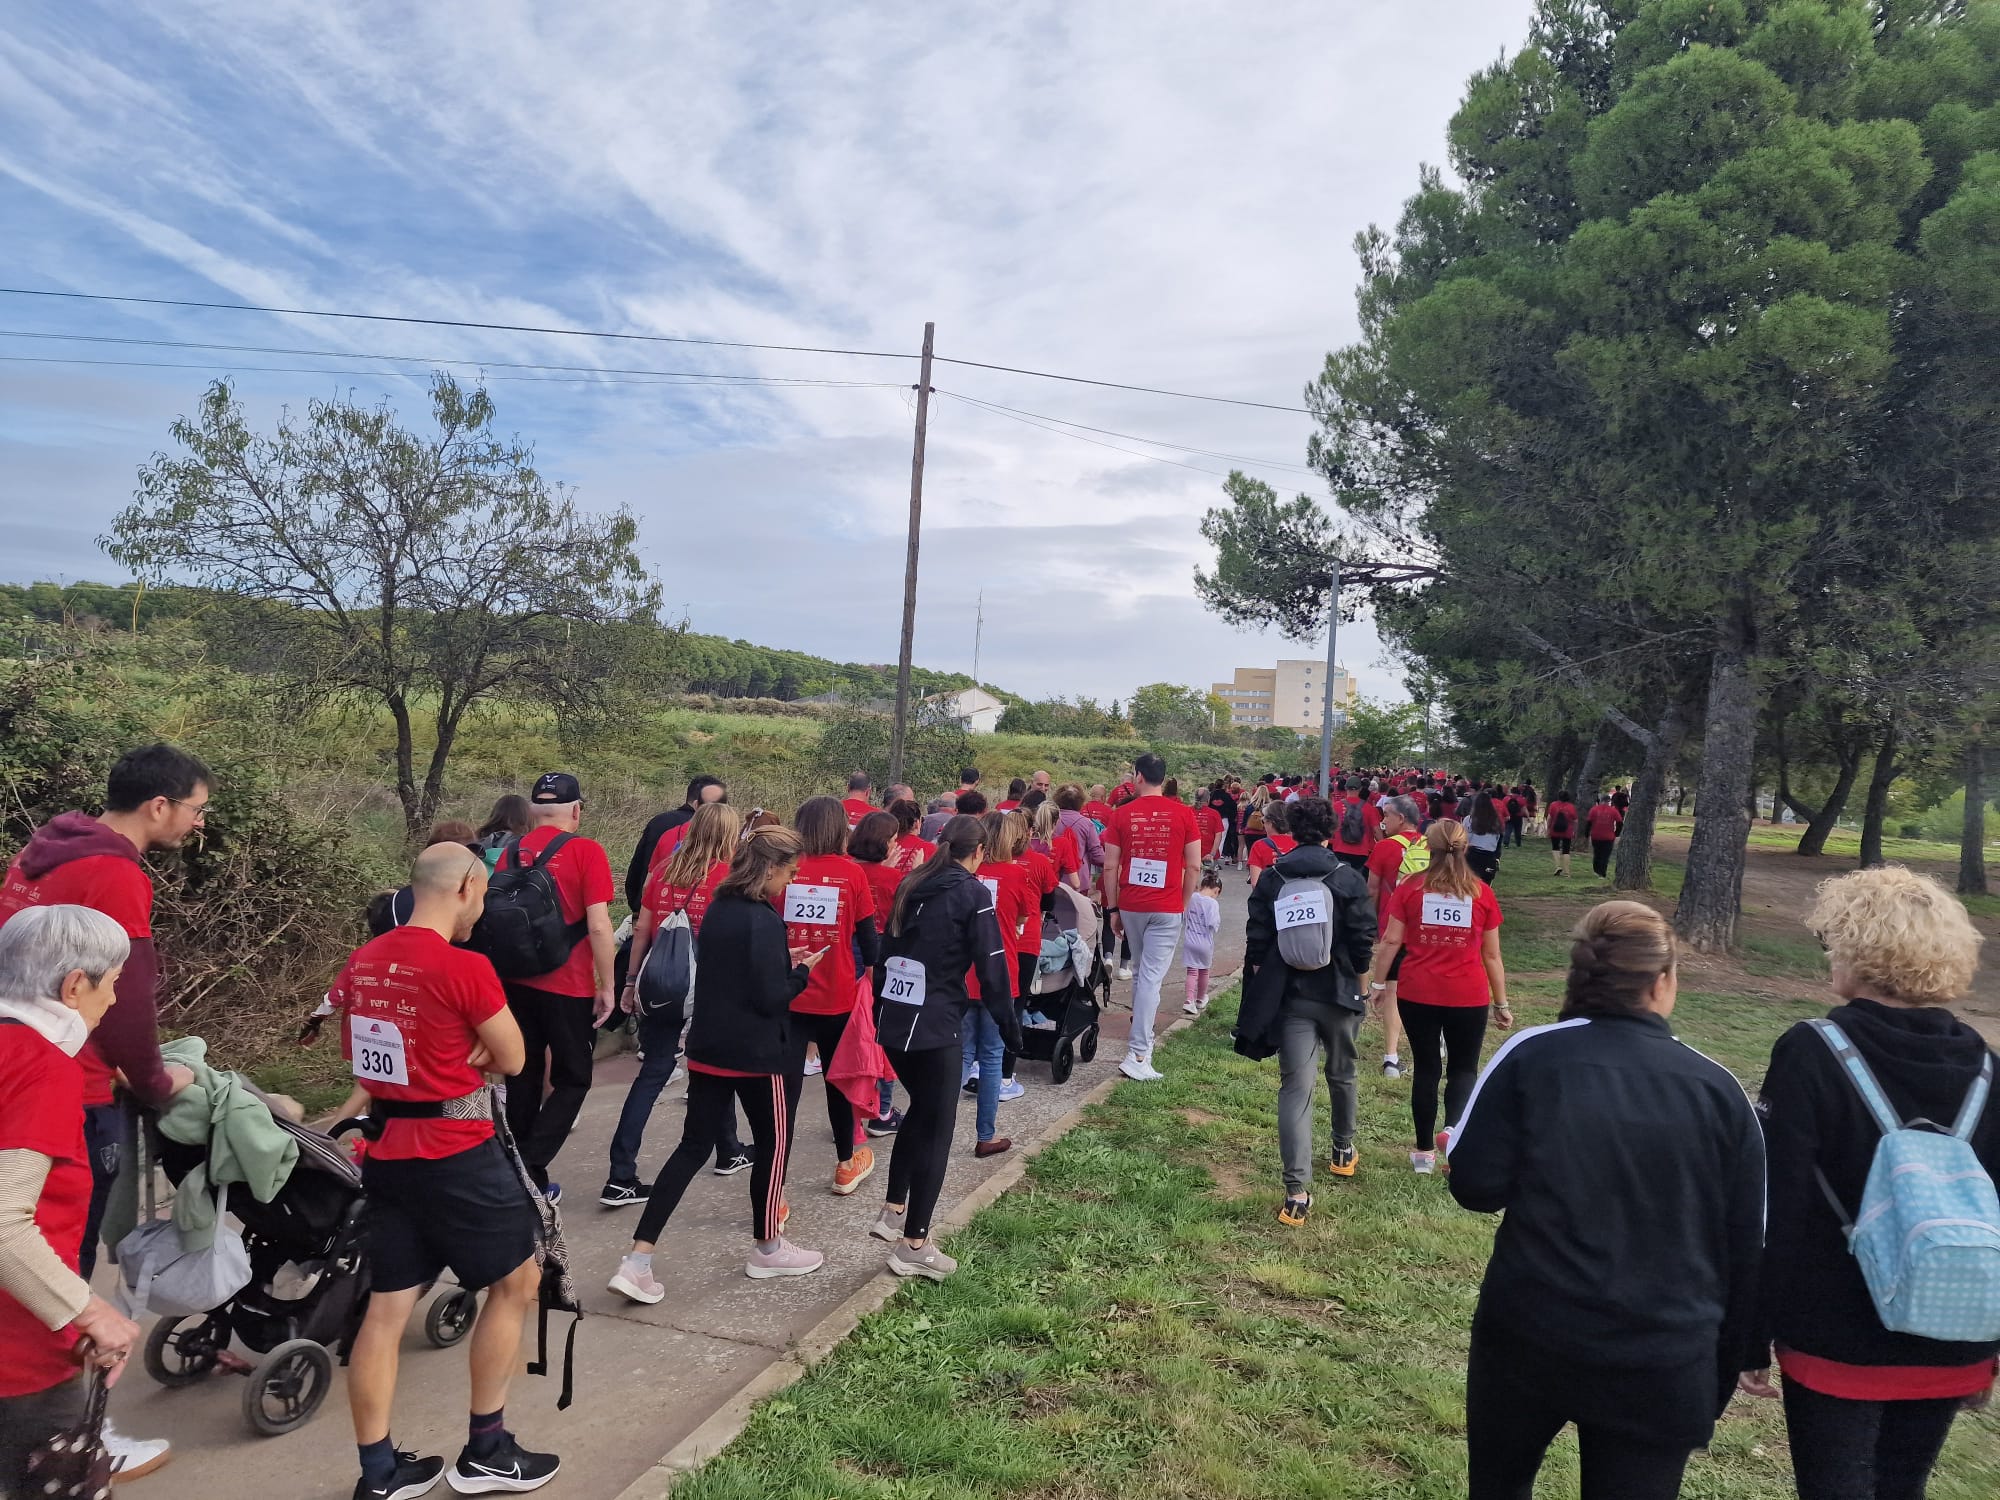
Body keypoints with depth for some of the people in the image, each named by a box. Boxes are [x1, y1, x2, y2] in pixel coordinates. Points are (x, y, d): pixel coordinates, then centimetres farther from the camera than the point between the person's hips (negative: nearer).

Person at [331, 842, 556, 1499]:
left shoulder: (361, 962, 4)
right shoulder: (466, 967, -20)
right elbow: (512, 1059, -10)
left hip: (387, 1152, 7)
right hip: (456, 1154, -7)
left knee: (386, 1308, 12)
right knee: (516, 1280, 11)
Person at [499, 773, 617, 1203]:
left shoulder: (511, 852, 3)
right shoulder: (586, 851, -12)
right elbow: (598, 927, -15)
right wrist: (607, 987, -6)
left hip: (517, 984, 5)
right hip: (569, 987, -5)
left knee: (524, 1077, 15)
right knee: (573, 1080, 10)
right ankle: (529, 1169, -3)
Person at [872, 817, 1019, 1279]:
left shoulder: (910, 886, 11)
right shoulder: (972, 893, -8)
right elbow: (992, 968, -11)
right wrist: (1010, 1026, -2)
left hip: (892, 1021, 7)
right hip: (935, 1028, -7)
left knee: (920, 1109, 25)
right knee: (936, 1128, 4)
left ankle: (893, 1212, 29)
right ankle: (913, 1245, 9)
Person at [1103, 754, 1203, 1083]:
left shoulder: (1122, 814, 0)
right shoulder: (1183, 813, -3)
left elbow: (1110, 867, 0)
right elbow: (1194, 866, -3)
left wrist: (1113, 909, 8)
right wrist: (1184, 903, 9)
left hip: (1130, 905, 2)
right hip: (1167, 908, -2)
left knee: (1142, 972, 22)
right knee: (1151, 977, -3)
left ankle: (1141, 1037, 36)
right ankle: (1137, 1055, -7)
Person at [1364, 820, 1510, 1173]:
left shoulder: (1410, 888, -1)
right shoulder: (1481, 893, 0)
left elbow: (1391, 941, -4)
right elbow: (1492, 955, 4)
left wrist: (1377, 982, 5)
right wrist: (1501, 1004, 11)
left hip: (1417, 994, 1)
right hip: (1468, 997, 0)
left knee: (1426, 1068, 12)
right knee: (1463, 1068, 14)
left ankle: (1425, 1151, 19)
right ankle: (1454, 1126, -12)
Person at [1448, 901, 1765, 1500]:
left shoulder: (1530, 1055, -10)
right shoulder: (1719, 1090, -2)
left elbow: (1474, 1185, -10)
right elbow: (1746, 1249, 2)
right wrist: (1717, 1382, 14)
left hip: (1527, 1337, -1)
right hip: (1665, 1367, 1)